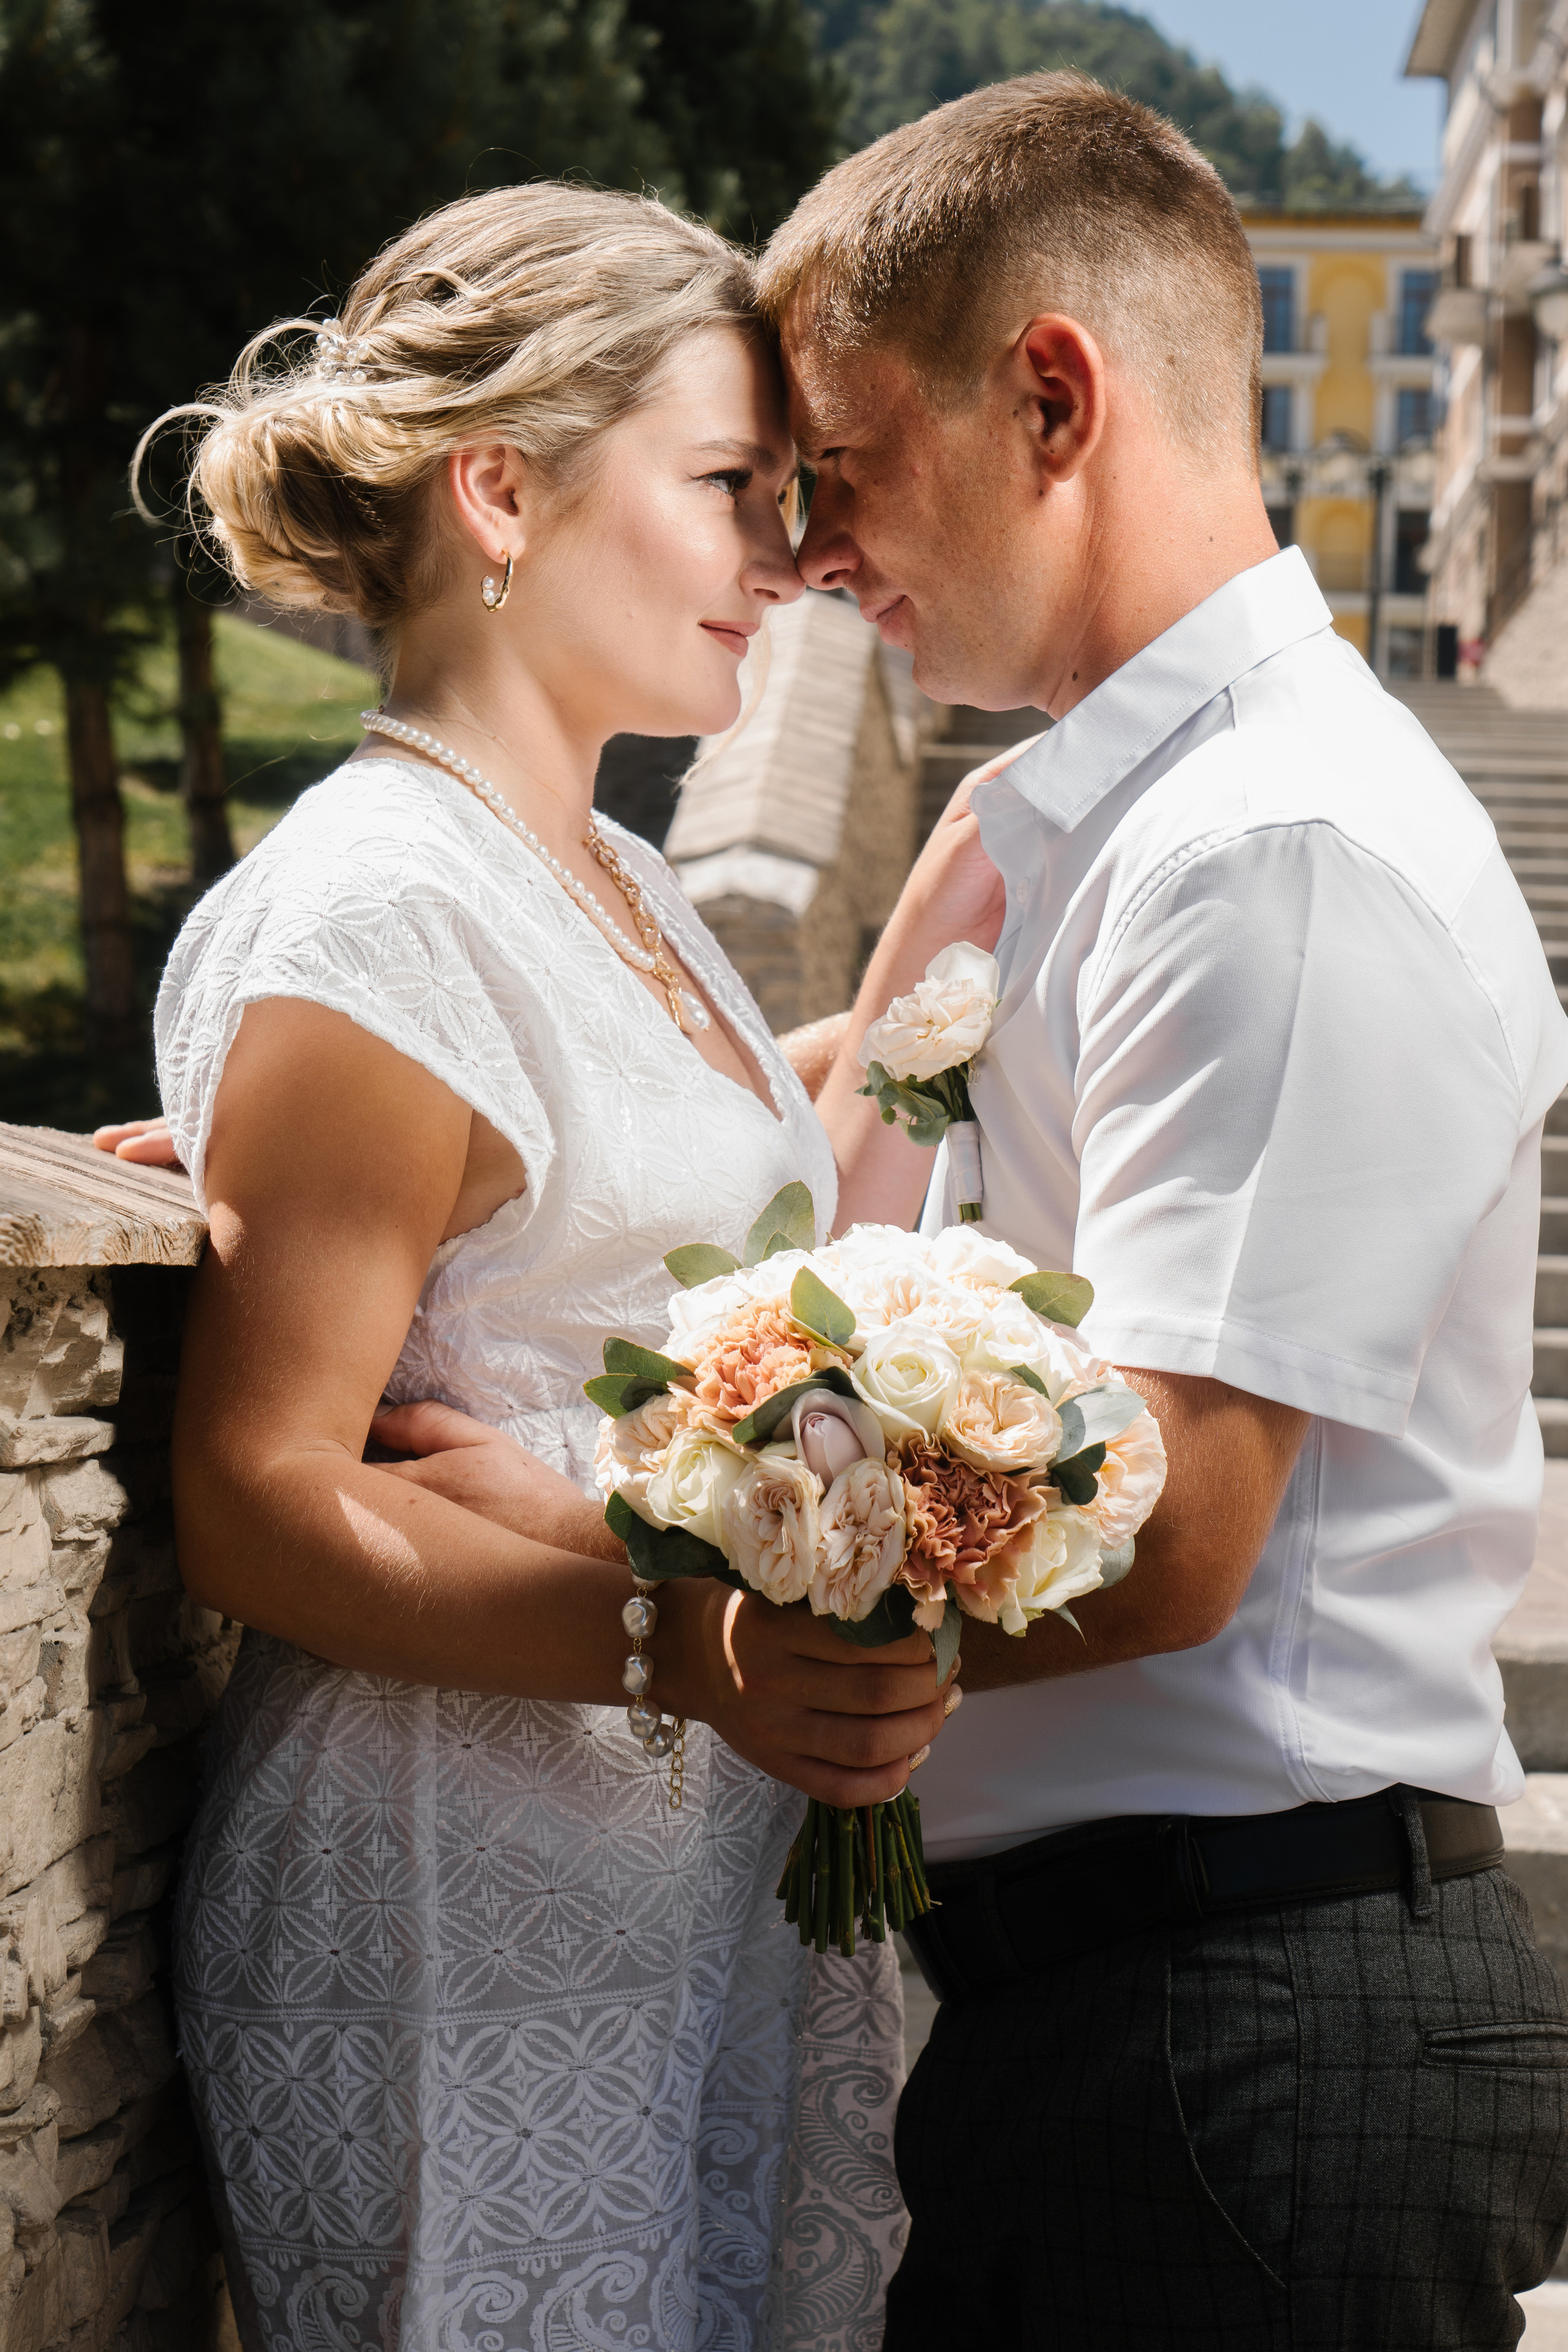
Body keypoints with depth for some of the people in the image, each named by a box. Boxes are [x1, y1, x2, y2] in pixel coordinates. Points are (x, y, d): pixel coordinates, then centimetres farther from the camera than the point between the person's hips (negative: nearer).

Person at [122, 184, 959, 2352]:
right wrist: (689, 1642, -28)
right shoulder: (374, 918, -15)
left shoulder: (626, 891, 15)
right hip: (473, 1936, -9)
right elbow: (259, 1502, -18)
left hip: (734, 1882, 9)